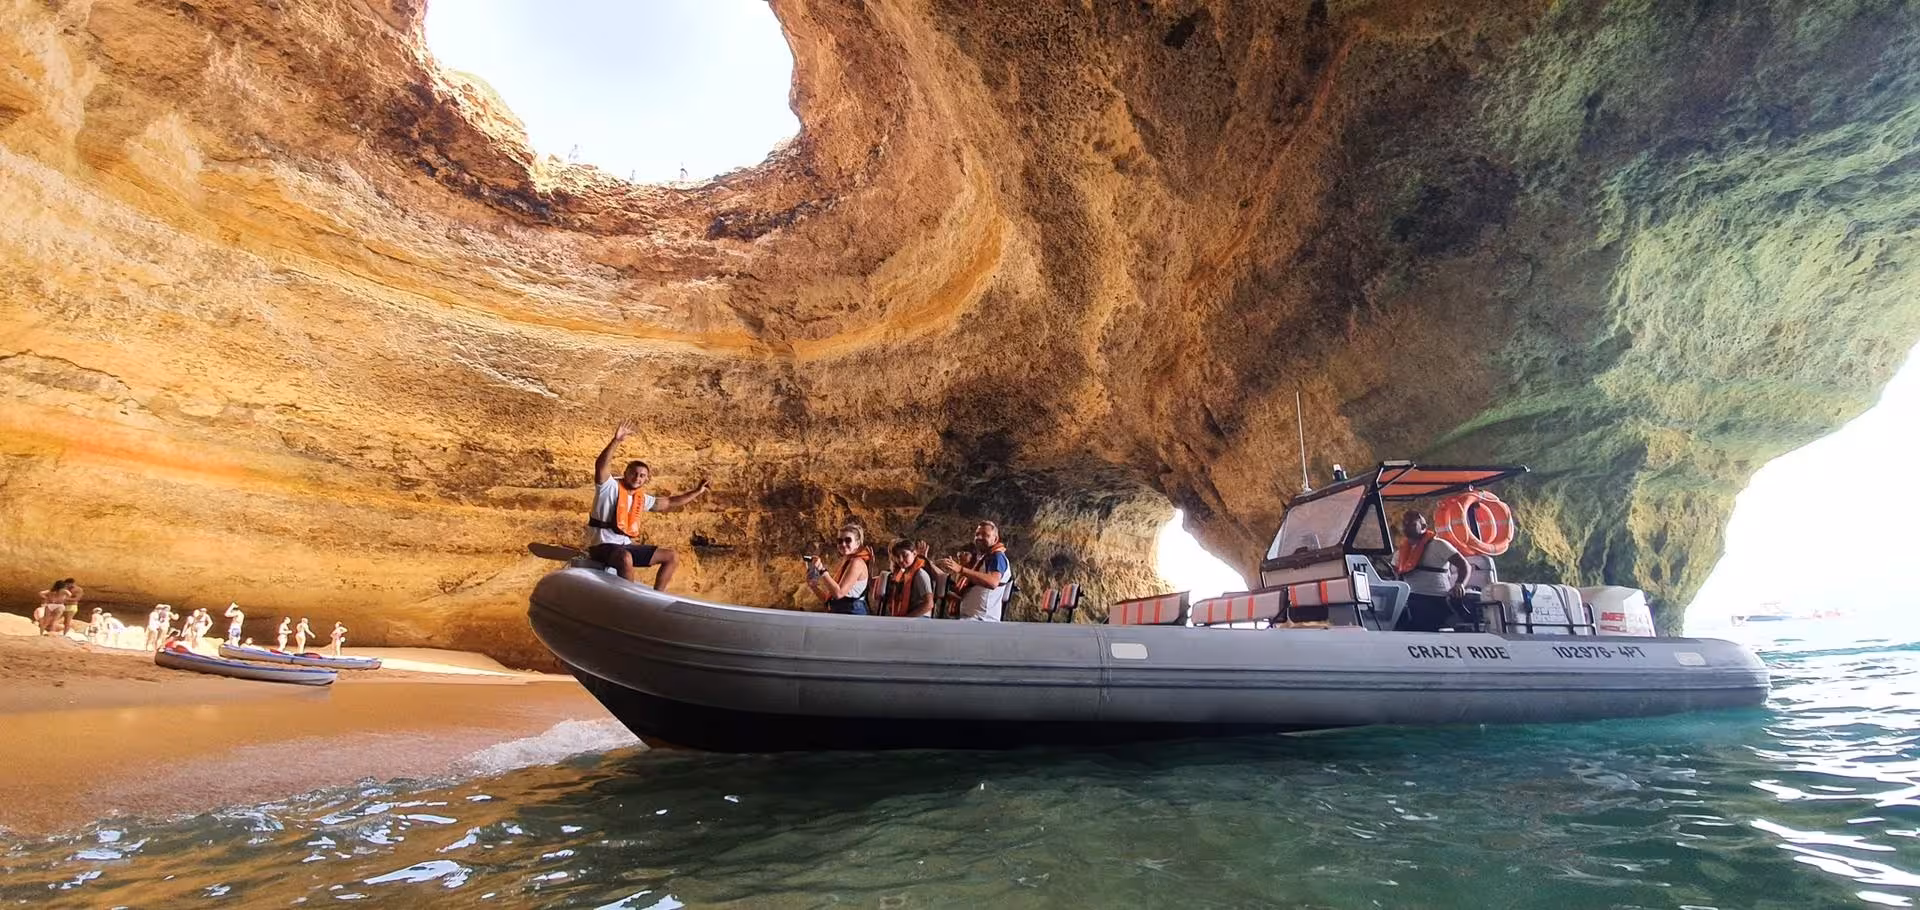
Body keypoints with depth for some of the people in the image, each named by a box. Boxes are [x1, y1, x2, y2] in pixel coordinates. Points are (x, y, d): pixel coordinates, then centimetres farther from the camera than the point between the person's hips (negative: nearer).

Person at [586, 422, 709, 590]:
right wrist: (616, 441, -40)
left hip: (626, 546, 8)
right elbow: (601, 465, -27)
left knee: (673, 557, 5)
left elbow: (668, 503, 24)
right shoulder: (609, 486, -8)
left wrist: (696, 492, 21)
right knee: (626, 558, -42)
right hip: (603, 546, -8)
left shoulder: (641, 498, 12)